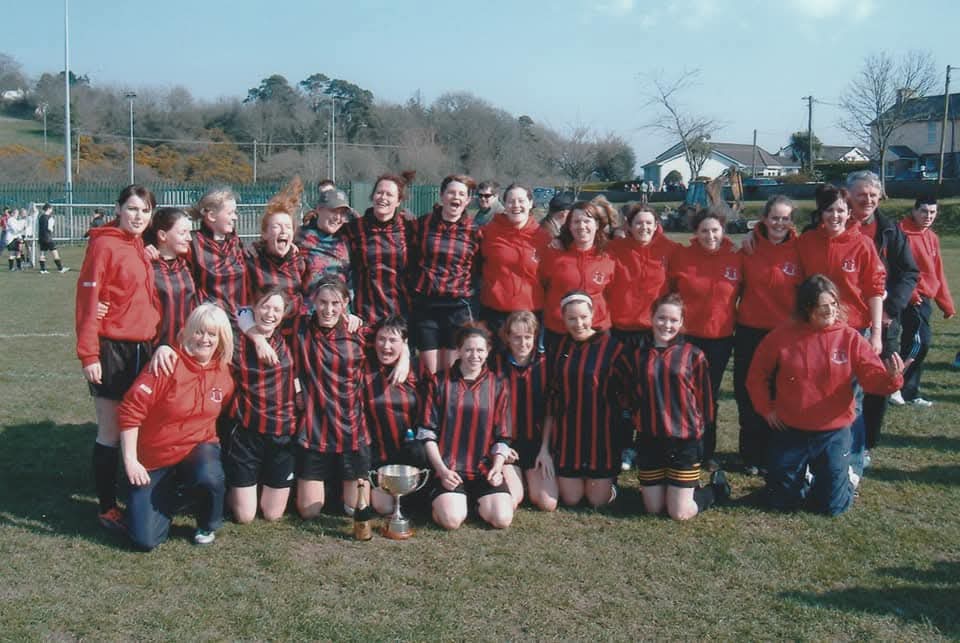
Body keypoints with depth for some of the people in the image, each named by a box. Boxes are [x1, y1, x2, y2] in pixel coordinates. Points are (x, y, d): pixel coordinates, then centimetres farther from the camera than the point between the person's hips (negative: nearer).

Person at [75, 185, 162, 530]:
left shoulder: (144, 249, 11)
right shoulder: (104, 244, -9)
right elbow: (87, 300, -13)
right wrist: (88, 353, -17)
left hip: (145, 349, 7)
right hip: (112, 349, -6)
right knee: (111, 431, 1)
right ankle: (107, 507, 11)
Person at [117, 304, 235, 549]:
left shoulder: (224, 373, -3)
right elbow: (130, 411, -18)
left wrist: (212, 446, 3)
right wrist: (130, 460, -18)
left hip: (199, 448, 2)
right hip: (155, 459, -2)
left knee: (209, 477, -37)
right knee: (145, 540, -10)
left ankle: (208, 525, -2)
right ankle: (173, 491, 23)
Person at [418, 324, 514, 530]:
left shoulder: (497, 385, 10)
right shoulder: (439, 382, 4)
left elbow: (502, 437, 10)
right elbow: (427, 433, 2)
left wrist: (497, 467, -7)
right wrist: (442, 470, -8)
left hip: (484, 469, 2)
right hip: (448, 469, -2)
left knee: (502, 519, -17)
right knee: (451, 520, -24)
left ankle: (477, 501, 13)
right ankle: (440, 498, 9)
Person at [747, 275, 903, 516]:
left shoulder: (850, 337, -7)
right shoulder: (782, 336, -8)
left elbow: (873, 377, -13)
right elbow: (757, 375, 4)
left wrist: (891, 377, -34)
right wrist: (766, 408, -1)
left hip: (833, 433, 0)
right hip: (789, 432, 1)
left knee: (831, 505, 2)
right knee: (781, 500, 8)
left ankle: (845, 476, 35)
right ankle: (802, 476, 41)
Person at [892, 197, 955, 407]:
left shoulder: (932, 238, 16)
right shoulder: (902, 232, -9)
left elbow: (938, 274, 21)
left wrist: (947, 304, 21)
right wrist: (908, 292, -25)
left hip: (924, 299, 8)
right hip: (909, 298, -8)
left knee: (913, 343, 10)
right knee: (921, 340, -17)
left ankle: (909, 393, 17)